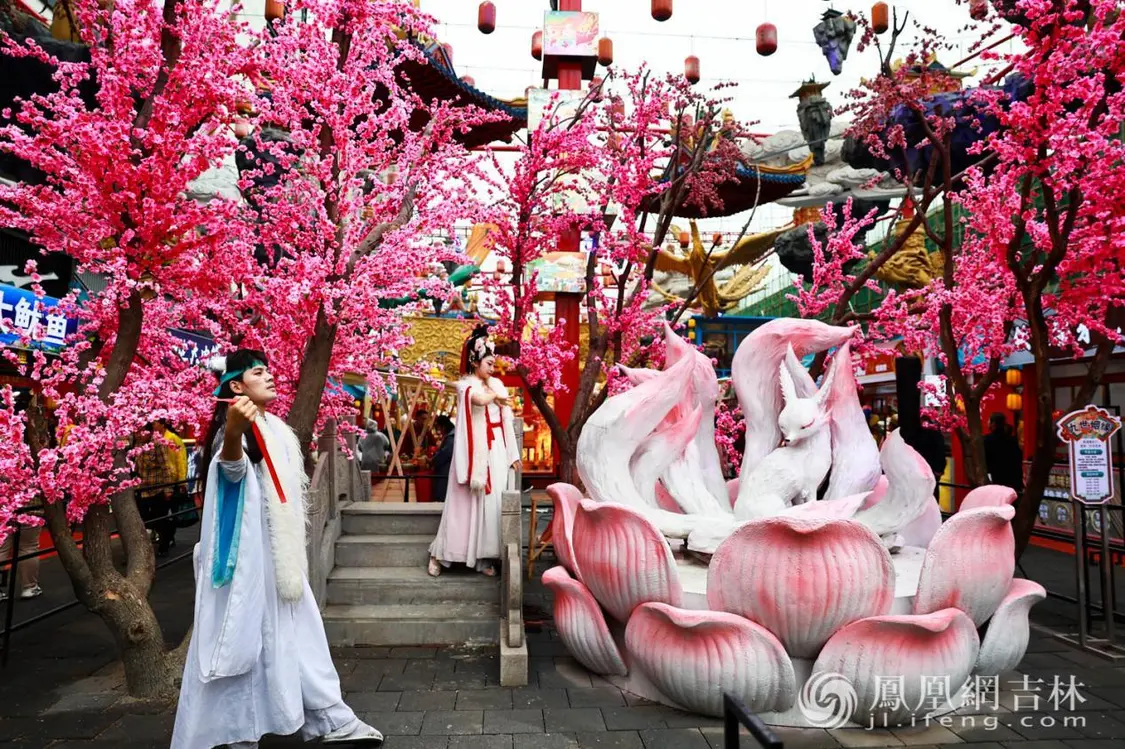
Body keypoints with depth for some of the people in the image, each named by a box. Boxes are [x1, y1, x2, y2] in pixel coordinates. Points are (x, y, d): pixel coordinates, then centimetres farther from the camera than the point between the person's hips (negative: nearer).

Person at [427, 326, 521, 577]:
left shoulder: (497, 384, 12)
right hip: (474, 450, -5)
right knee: (465, 501, -2)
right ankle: (439, 554, 9)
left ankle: (485, 557, 9)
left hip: (496, 450, 5)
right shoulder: (465, 384, -3)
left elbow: (506, 419, 12)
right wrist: (496, 396, -11)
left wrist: (513, 453, 10)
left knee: (491, 501, 3)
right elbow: (478, 399, -28)